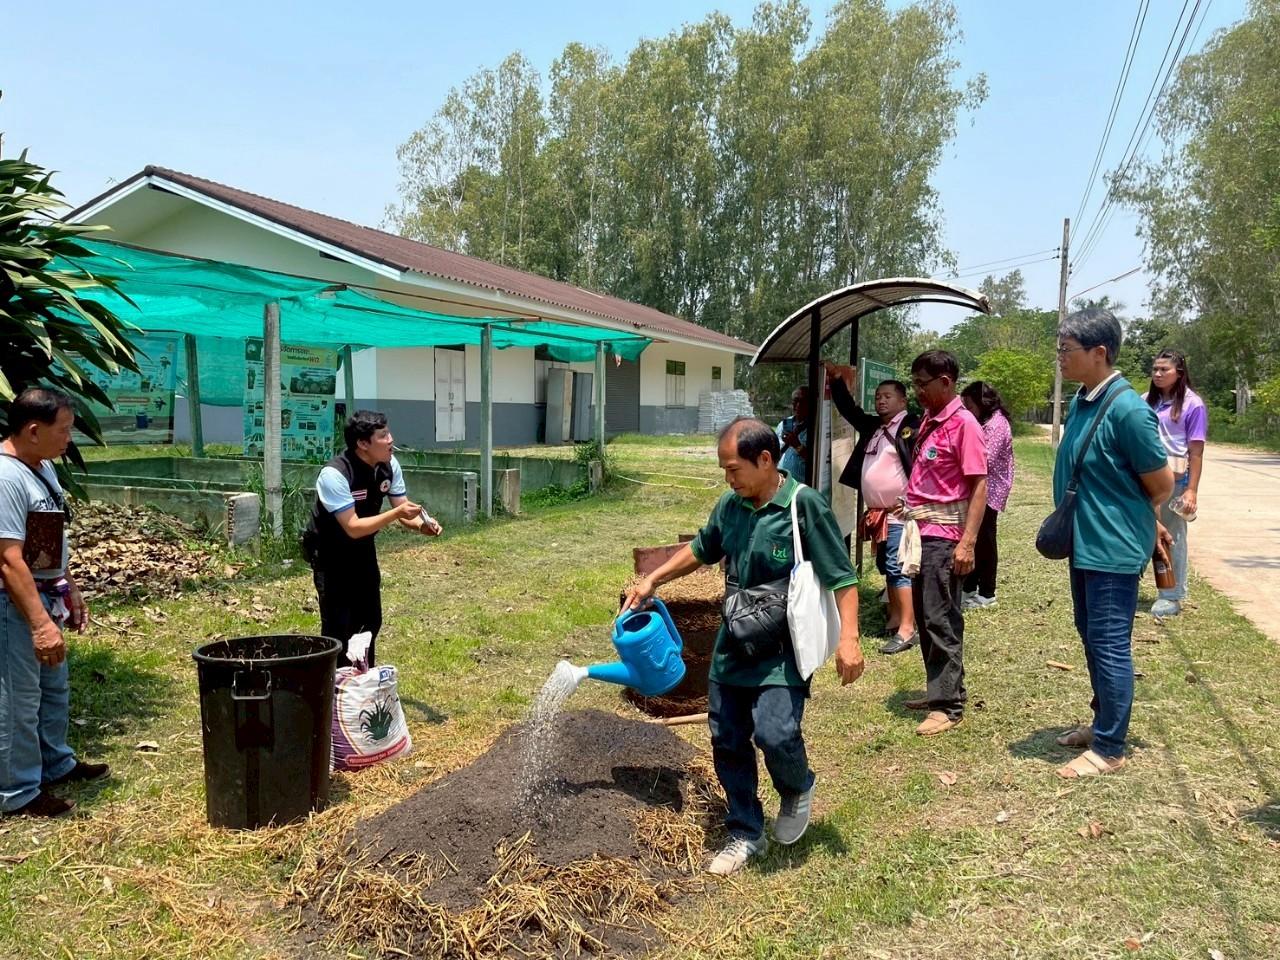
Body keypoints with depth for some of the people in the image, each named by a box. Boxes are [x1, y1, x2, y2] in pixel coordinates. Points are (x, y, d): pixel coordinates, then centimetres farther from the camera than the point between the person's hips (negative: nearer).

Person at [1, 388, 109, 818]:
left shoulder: (42, 467, 6)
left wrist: (69, 589, 20)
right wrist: (40, 623, -29)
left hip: (46, 595, 10)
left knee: (55, 686, 23)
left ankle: (56, 764, 40)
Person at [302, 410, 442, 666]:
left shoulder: (389, 465, -11)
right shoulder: (335, 475, -31)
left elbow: (403, 511, -6)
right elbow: (353, 527, -34)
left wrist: (422, 524, -27)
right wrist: (397, 513, -42)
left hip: (363, 548, 7)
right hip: (329, 551, -7)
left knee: (371, 620, 14)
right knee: (338, 626, -9)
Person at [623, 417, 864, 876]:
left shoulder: (805, 505, -15)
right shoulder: (731, 506, 3)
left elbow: (842, 577, -14)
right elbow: (701, 550, 21)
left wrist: (848, 639, -22)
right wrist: (651, 581, 18)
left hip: (783, 650, -6)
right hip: (733, 644, 6)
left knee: (774, 733, -20)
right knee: (728, 741, 9)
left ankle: (797, 790, 16)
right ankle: (745, 834, 28)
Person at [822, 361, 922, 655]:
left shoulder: (911, 427, -10)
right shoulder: (872, 426, 14)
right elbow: (848, 409, 21)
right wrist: (836, 379, 12)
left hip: (899, 513, -9)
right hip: (878, 514, 9)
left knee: (897, 568, -11)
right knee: (886, 567, 15)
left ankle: (908, 629, -9)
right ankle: (894, 619, 26)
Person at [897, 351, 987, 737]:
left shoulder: (963, 424, -12)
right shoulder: (927, 421, 12)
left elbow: (979, 487, -15)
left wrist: (967, 543, -19)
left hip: (944, 536, -8)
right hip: (922, 532, 8)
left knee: (941, 620, -3)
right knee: (925, 617, 14)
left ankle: (949, 705, 5)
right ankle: (937, 690, 26)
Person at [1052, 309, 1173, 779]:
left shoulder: (1126, 409, -21)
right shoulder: (1082, 401, 6)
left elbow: (1162, 483, -13)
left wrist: (1141, 520, 4)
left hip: (1113, 547, -9)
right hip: (1085, 542, 9)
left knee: (1110, 645, 0)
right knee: (1092, 638, 19)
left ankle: (1109, 749, 11)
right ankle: (1104, 723, 35)